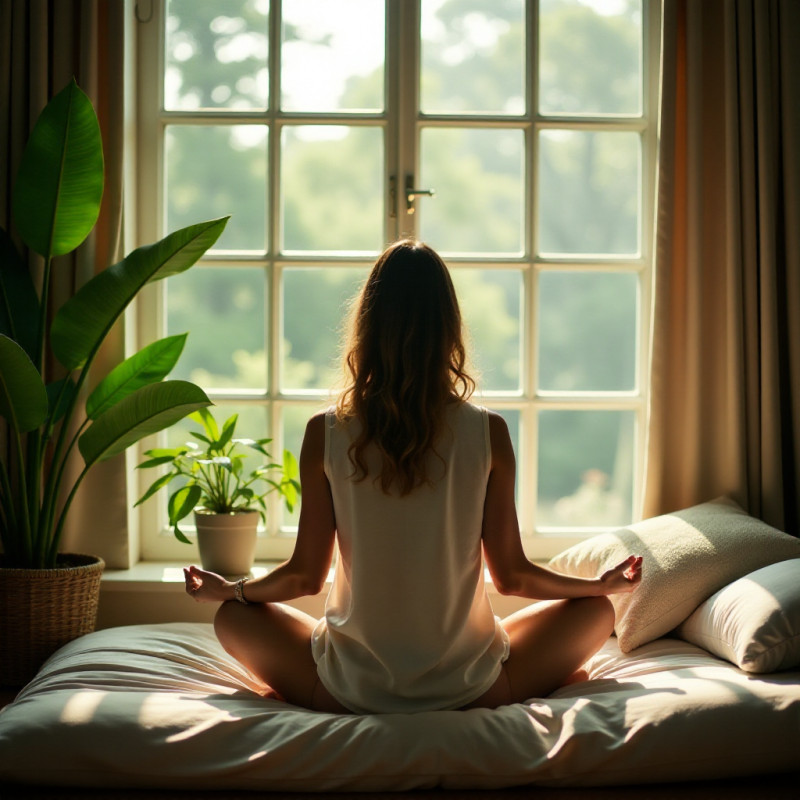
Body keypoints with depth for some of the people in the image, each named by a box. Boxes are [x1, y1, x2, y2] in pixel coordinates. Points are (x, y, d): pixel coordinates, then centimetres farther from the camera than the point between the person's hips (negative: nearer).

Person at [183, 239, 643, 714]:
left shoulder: (326, 434, -9)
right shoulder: (488, 433, -10)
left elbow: (306, 576, -2)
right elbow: (512, 576, -3)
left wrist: (227, 589, 19)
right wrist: (607, 583, 15)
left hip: (353, 691, -1)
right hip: (469, 691, 1)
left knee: (233, 616, 25)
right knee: (595, 610, 23)